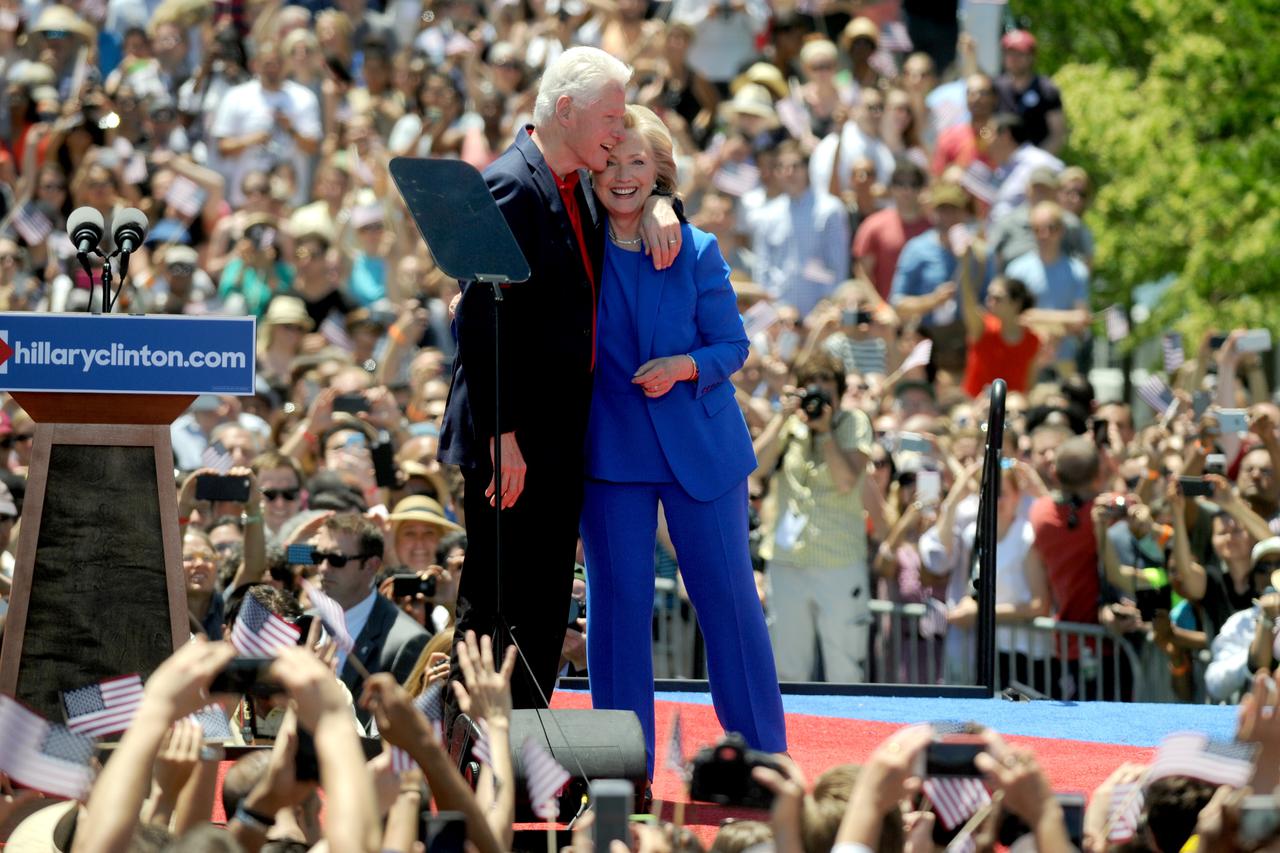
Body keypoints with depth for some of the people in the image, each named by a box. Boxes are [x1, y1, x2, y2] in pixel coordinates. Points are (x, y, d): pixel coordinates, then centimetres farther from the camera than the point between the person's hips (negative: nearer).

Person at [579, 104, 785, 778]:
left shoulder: (696, 251, 0)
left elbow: (732, 345, 2)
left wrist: (684, 367, -17)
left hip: (700, 444, 0)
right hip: (610, 450, 0)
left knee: (727, 595, 1)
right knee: (617, 601, 2)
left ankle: (766, 763, 10)